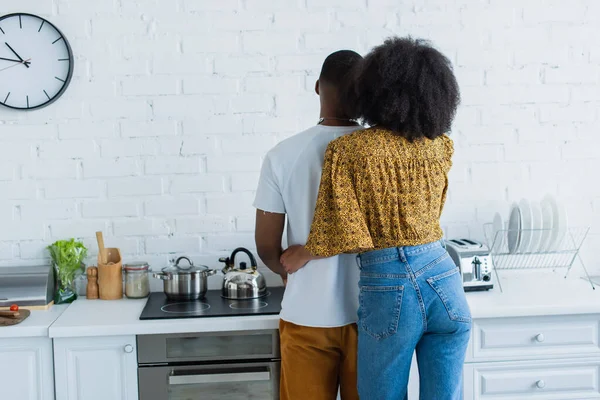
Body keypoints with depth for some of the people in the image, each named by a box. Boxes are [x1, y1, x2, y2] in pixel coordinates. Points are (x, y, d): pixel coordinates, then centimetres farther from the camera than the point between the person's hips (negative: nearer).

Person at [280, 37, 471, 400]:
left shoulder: (347, 150, -9)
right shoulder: (442, 147, 5)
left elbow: (342, 234, -11)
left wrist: (302, 255, 8)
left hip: (390, 289, -3)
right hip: (444, 280, 4)